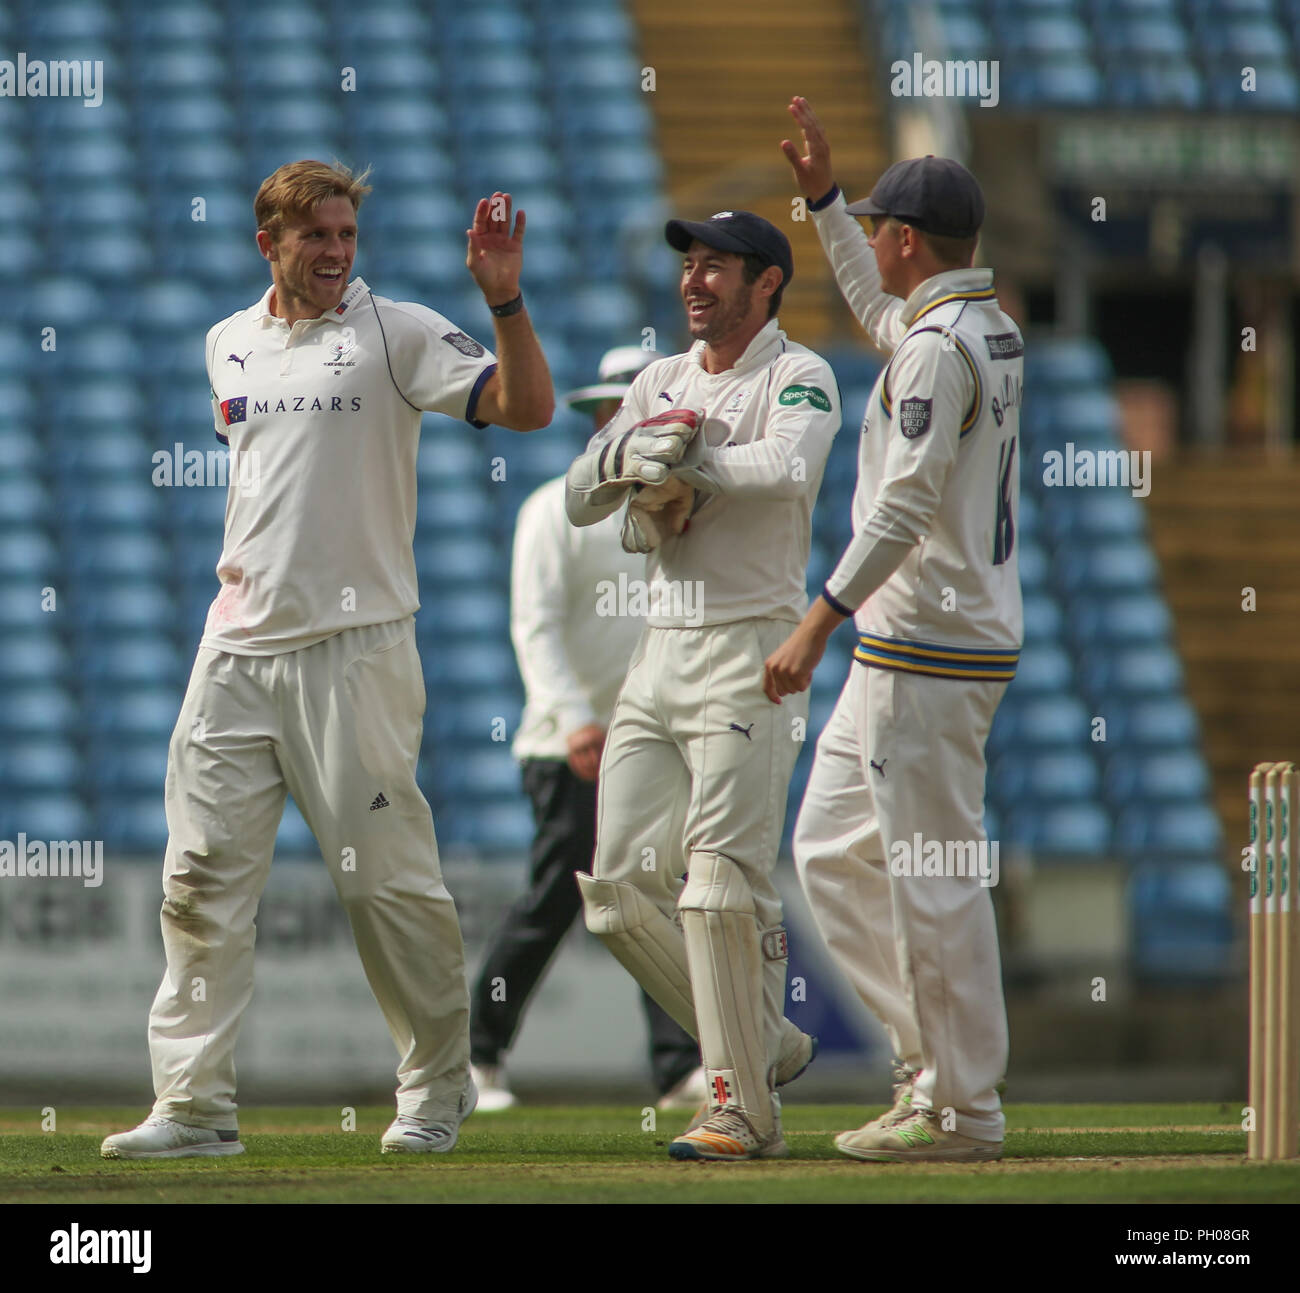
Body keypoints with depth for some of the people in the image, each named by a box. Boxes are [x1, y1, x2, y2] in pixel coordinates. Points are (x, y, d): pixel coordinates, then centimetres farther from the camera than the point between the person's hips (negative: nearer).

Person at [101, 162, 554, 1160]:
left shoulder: (396, 334, -3)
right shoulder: (229, 345, 15)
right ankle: (194, 1105, 1)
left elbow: (527, 406, -15)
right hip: (239, 642, 5)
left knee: (387, 879, -3)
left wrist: (504, 299, -25)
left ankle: (440, 1086, 14)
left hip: (353, 646, -5)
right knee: (202, 875, -1)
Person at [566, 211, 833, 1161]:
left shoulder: (799, 378, -5)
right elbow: (581, 501, 11)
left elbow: (788, 470, -26)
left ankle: (746, 1109, -9)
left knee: (723, 883, -14)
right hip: (661, 653, 8)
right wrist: (631, 452, -9)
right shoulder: (661, 382, 17)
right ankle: (767, 1045, 18)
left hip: (751, 654, -8)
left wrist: (686, 456, -14)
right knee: (622, 887, 4)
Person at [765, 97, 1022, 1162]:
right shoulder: (989, 325, 14)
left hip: (931, 647, -10)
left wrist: (820, 621, -28)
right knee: (833, 850, 15)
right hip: (912, 645, 10)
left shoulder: (940, 345, -16)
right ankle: (936, 1059, 16)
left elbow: (906, 504, -25)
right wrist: (822, 195, 35)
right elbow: (879, 308, 38)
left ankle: (964, 1108, -3)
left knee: (936, 876, -6)